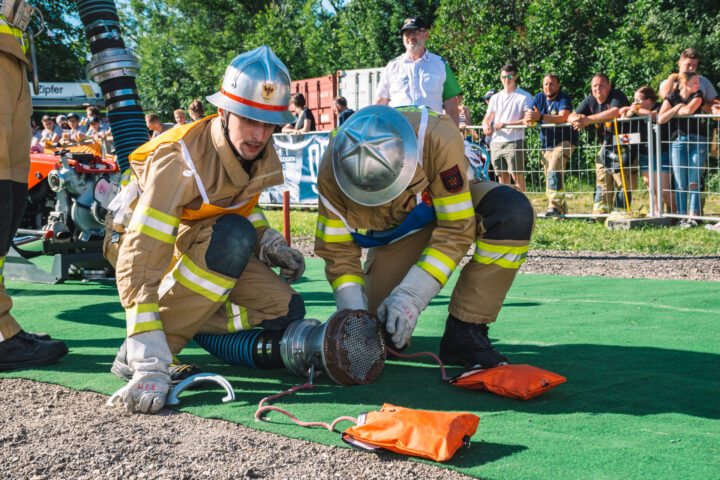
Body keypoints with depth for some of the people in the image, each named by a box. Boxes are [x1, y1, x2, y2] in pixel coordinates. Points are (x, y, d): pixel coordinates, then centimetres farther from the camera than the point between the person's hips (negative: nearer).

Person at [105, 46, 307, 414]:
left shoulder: (263, 155, -12)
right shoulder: (179, 161, -35)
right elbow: (140, 260, -40)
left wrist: (269, 242, -9)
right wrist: (149, 364, -46)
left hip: (204, 240, 6)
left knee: (286, 310, -10)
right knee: (233, 237, -36)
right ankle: (137, 354, -28)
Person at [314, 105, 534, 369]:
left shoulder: (438, 141, -40)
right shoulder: (332, 171, -30)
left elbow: (455, 231, -35)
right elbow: (337, 250, -19)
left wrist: (409, 297, -43)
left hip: (453, 202, -1)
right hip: (395, 230, 2)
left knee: (513, 213, -37)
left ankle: (464, 334, -26)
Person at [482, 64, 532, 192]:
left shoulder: (524, 96, 3)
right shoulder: (495, 98, 18)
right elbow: (487, 119, 18)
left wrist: (506, 124, -16)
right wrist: (486, 126, -7)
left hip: (515, 142, -5)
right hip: (496, 142, 5)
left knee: (517, 175, -10)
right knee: (502, 177, 5)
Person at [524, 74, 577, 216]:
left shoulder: (564, 98, -13)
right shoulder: (539, 98, 5)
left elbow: (563, 117, -30)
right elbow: (528, 119, -1)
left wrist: (540, 117, -41)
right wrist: (528, 120, -28)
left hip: (564, 141, -6)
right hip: (547, 144, 6)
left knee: (554, 171, -25)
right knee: (549, 177, 6)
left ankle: (554, 206, -29)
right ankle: (562, 209, 17)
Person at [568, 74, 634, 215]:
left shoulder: (617, 96, -13)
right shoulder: (590, 100, 6)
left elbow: (615, 112, -34)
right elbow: (571, 116, 2)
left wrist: (588, 120, -37)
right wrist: (578, 119, -25)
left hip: (623, 146, -6)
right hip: (606, 146, 6)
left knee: (624, 182, -7)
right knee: (602, 182, 6)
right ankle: (600, 213, 10)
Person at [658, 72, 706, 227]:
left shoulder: (697, 95, 6)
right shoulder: (672, 97, 6)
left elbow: (689, 110, -15)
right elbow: (660, 119, -6)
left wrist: (673, 112, 0)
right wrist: (678, 107, -7)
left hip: (697, 141, 0)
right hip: (678, 142, 0)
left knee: (694, 182, -5)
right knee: (681, 184, -1)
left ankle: (693, 218, -7)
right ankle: (682, 217, 4)